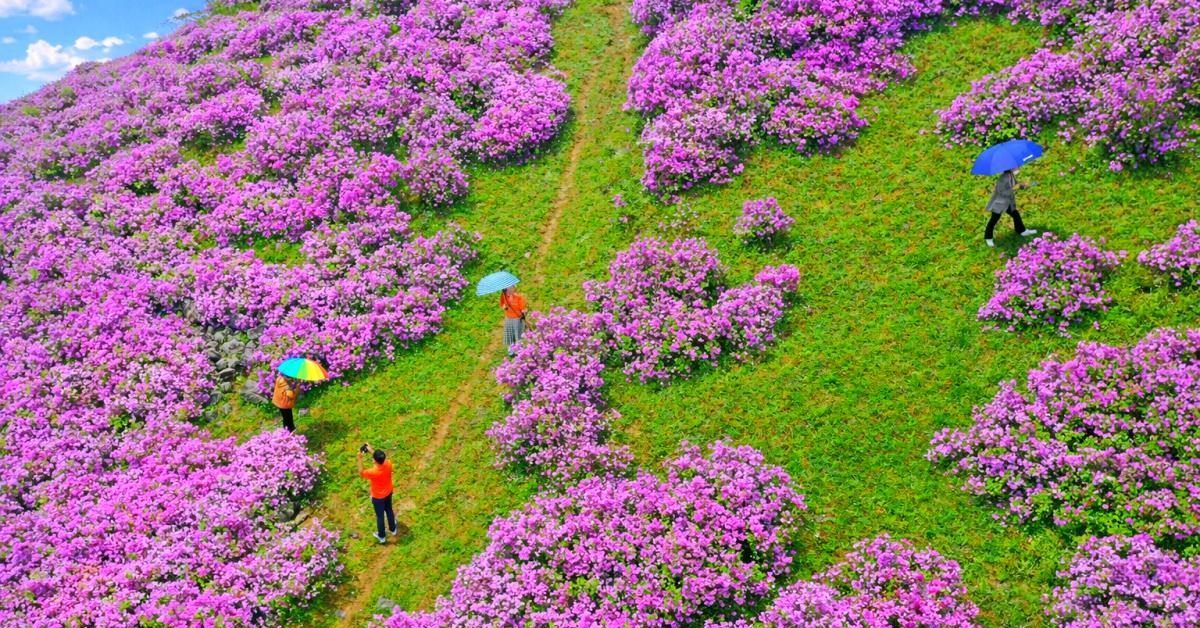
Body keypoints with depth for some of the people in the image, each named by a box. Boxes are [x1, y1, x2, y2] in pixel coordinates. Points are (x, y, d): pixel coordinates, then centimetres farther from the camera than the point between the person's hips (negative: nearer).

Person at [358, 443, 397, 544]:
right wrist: (371, 450, -1)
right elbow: (381, 459, 0)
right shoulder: (388, 464, -25)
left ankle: (381, 536, 40)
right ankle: (392, 529, 51)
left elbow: (361, 473, -20)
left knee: (380, 516, 18)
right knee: (389, 511, 29)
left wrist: (360, 458, -23)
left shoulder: (373, 472, -39)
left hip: (378, 497, -5)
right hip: (388, 492, 5)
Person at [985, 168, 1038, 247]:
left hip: (1008, 203, 9)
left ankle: (1022, 231, 36)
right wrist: (1013, 189, -29)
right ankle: (988, 238, 14)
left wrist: (1022, 186, -3)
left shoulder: (1012, 176, -2)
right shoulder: (1004, 177, -27)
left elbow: (1015, 184, 15)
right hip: (999, 203, -9)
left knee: (1016, 214, 17)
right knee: (994, 219, 1)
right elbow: (1000, 191, -29)